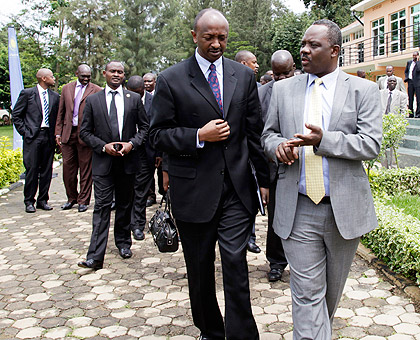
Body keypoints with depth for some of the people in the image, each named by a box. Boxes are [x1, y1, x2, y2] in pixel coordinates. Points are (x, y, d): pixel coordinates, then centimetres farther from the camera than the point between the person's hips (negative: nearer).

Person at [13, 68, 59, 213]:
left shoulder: (55, 96, 12)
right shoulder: (27, 93, 1)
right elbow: (16, 115, 3)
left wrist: (56, 134, 5)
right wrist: (24, 132, -4)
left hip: (49, 137, 4)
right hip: (33, 136, -4)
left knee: (47, 170, 5)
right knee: (32, 169, -4)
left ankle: (42, 200, 14)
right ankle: (29, 201, 5)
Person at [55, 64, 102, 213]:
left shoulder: (96, 90, 0)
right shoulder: (66, 89, 11)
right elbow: (61, 113, 14)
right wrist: (58, 132, 9)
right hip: (68, 133, 4)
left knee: (86, 168, 2)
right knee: (68, 167, 7)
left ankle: (83, 200, 13)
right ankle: (71, 198, 23)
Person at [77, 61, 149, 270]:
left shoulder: (134, 99, 7)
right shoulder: (92, 100, 5)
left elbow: (144, 127, 8)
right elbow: (85, 132, 4)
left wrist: (132, 144, -9)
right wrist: (104, 146, -10)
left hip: (127, 160, 1)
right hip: (103, 161, -1)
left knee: (125, 205, 12)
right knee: (102, 206, -6)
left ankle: (123, 243, 29)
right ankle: (95, 256, -8)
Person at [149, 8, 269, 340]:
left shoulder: (244, 76, 6)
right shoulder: (171, 80, -2)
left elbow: (255, 132, 9)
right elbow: (158, 134, -2)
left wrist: (263, 179, 9)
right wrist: (199, 136, -17)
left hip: (237, 188, 1)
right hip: (194, 191, 0)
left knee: (236, 265, -5)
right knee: (200, 269, 13)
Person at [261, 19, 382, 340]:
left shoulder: (363, 90, -1)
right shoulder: (283, 89, 7)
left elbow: (372, 144, -10)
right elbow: (268, 133, 14)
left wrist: (323, 139, -23)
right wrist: (278, 145, -11)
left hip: (344, 208, 0)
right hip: (297, 211, 1)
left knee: (332, 289, 19)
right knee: (307, 293, 0)